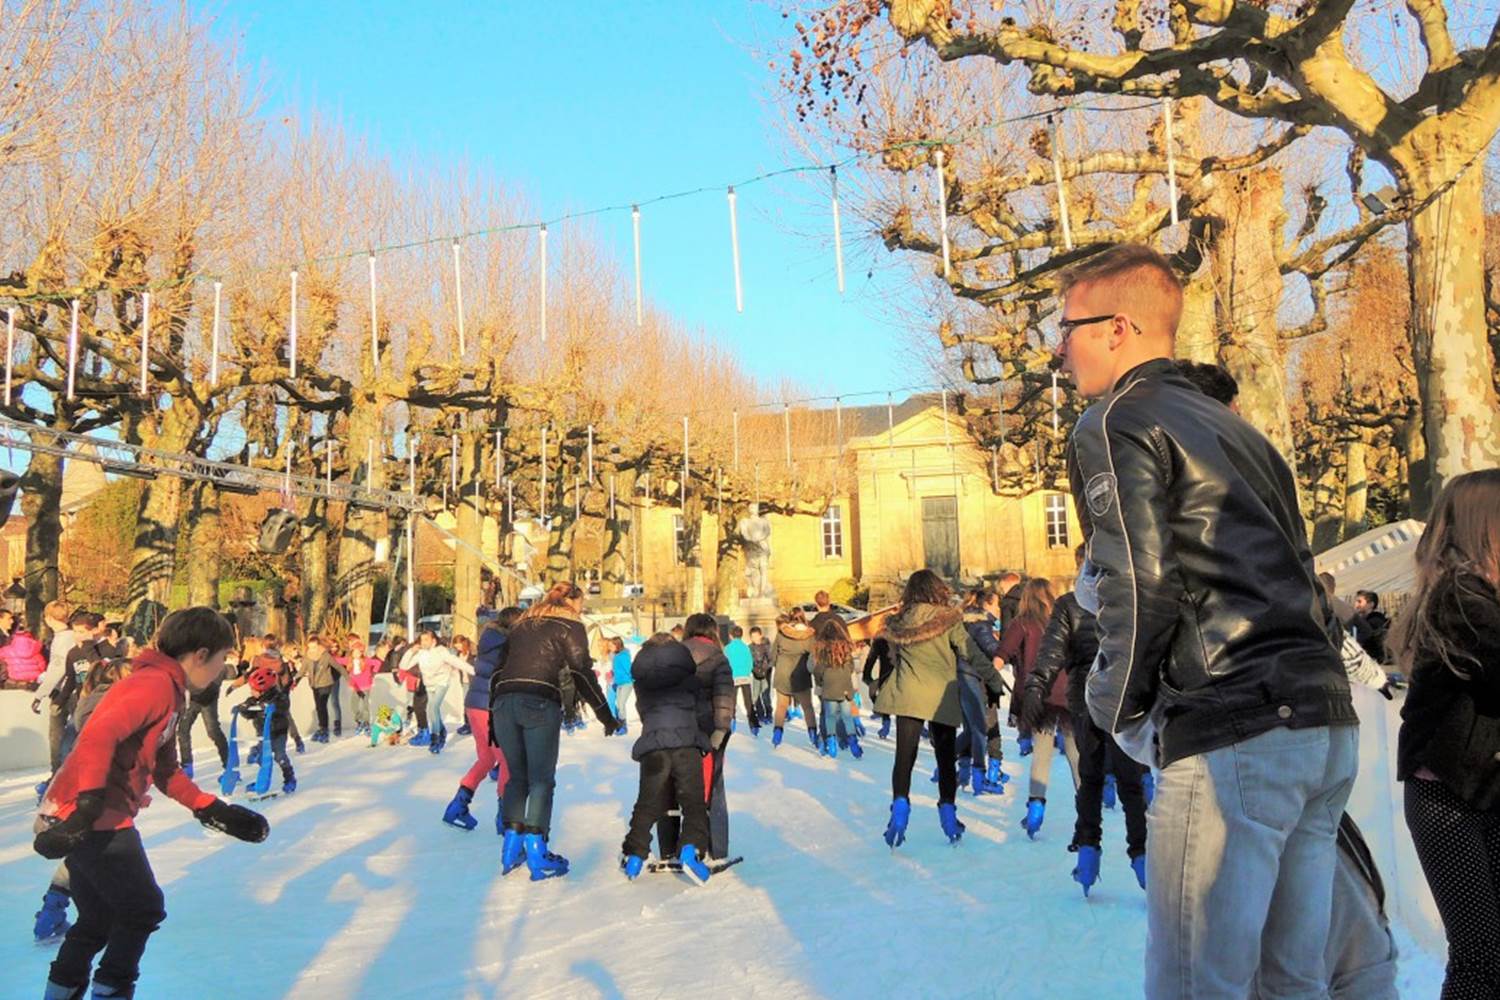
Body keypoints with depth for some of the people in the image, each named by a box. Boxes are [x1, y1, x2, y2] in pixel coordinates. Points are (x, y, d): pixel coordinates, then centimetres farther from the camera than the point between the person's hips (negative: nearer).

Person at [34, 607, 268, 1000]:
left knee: (99, 919, 21)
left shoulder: (167, 690, 17)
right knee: (143, 910, 4)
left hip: (96, 820, 10)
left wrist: (214, 811, 18)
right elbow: (99, 735, -30)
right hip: (95, 820, -10)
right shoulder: (156, 684, -15)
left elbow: (166, 772, 22)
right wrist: (88, 803, -37)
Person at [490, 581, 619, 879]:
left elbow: (498, 670, 22)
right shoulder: (569, 626, 9)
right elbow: (583, 673, 3)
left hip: (504, 702, 5)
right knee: (541, 779, 0)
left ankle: (511, 845, 12)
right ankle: (536, 853, -4)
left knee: (517, 776, 16)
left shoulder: (522, 624, 25)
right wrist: (606, 715, 8)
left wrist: (493, 715, 24)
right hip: (540, 704, -5)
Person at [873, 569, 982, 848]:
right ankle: (947, 811, 16)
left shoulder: (899, 620, 4)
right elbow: (971, 652, -5)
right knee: (946, 758, 12)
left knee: (905, 755, 1)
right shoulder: (948, 619, -5)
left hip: (908, 694, 1)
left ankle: (900, 806, -14)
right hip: (942, 697, -1)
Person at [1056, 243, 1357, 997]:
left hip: (1233, 736, -9)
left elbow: (1140, 587, -14)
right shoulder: (1230, 426, 22)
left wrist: (1117, 711, 0)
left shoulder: (1117, 422, -4)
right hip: (1325, 723, 9)